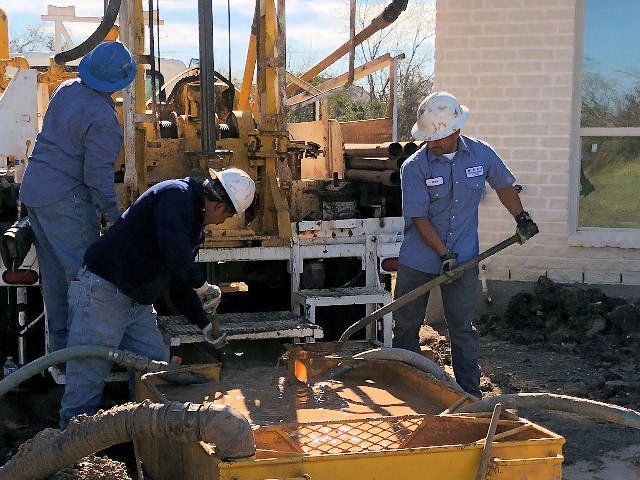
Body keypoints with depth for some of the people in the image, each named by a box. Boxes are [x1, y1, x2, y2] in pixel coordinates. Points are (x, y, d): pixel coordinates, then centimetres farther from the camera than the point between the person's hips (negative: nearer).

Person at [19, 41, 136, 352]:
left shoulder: (67, 90, 7)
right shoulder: (102, 119, -19)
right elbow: (98, 175, -20)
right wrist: (114, 216, -12)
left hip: (33, 189, 9)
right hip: (65, 200, -9)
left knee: (53, 273, 15)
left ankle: (59, 342, 24)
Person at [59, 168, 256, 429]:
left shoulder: (196, 228, 17)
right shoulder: (176, 194, -14)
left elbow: (180, 284, 22)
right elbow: (173, 248, -31)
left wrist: (205, 325, 18)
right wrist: (201, 284, -20)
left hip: (138, 304, 10)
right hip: (102, 292, -10)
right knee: (88, 377, -7)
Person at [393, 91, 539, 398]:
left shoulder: (481, 154, -3)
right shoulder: (414, 167, -12)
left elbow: (503, 185, 17)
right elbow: (419, 218, -13)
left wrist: (521, 218, 13)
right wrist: (444, 255, -18)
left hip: (463, 258, 1)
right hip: (418, 260, -1)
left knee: (463, 327, 7)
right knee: (406, 326, 8)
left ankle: (470, 392, 15)